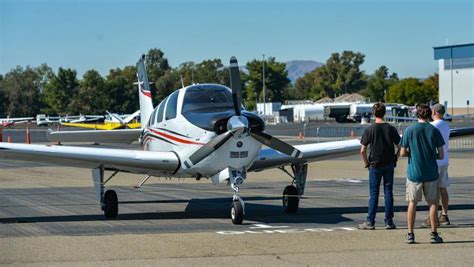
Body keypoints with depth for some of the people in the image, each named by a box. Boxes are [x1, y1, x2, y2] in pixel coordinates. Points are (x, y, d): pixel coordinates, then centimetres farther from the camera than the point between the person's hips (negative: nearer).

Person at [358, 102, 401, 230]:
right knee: (388, 192, 7)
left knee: (374, 194, 2)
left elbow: (363, 150, -10)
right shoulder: (391, 129, -2)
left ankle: (370, 222, 2)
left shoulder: (369, 130, -7)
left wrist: (367, 163, 3)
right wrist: (394, 159, 11)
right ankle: (389, 222, 9)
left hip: (375, 165, -2)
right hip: (389, 165, 2)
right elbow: (399, 147, 0)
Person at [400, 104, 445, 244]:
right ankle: (434, 234, 8)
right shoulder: (435, 131, -3)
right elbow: (441, 155, -2)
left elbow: (403, 153, -4)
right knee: (433, 203, 9)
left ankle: (410, 234, 7)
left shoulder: (409, 130, -5)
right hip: (431, 173, 0)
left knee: (412, 203, 8)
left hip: (414, 173, 0)